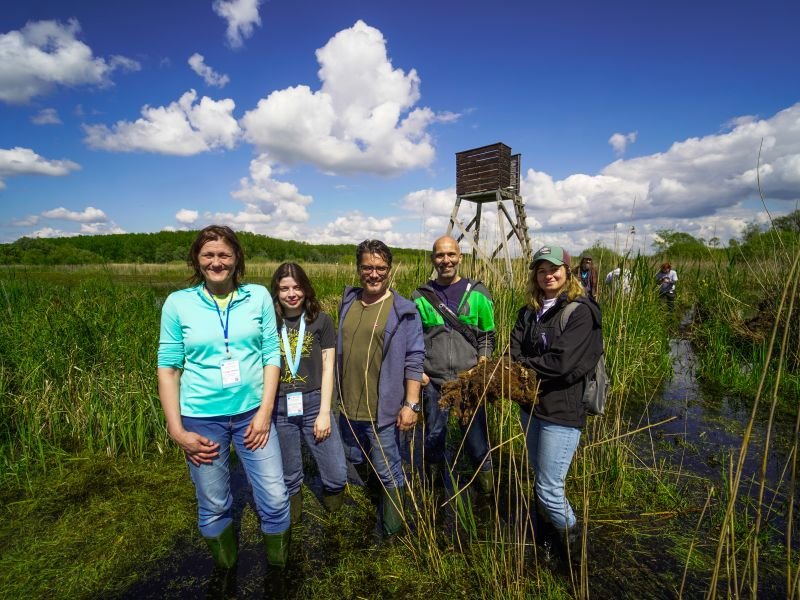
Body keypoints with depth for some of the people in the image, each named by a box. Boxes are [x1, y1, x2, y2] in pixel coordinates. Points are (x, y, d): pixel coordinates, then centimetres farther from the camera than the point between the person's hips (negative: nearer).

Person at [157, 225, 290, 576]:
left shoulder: (259, 296, -3)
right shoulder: (178, 303, -5)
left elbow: (271, 355, -1)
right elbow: (168, 368, -2)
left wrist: (265, 411, -7)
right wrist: (176, 429, -5)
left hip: (252, 413, 1)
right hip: (201, 418, 0)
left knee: (275, 499, 6)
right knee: (214, 506, 16)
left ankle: (279, 568, 35)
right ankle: (226, 572, 45)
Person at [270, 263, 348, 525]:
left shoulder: (321, 321, 0)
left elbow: (327, 368, -1)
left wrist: (324, 413, -5)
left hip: (313, 403, -1)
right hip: (279, 407, 1)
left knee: (337, 473, -2)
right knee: (288, 476, 14)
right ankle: (291, 519, 41)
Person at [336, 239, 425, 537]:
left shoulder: (403, 311, -12)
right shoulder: (348, 303, 5)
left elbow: (413, 360, -11)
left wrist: (411, 404, -15)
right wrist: (337, 394, 16)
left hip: (383, 410, -6)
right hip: (348, 407, 7)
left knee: (388, 474, 9)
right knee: (355, 463, 26)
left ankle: (391, 532, 34)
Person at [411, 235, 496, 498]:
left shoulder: (477, 293, 2)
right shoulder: (421, 296, 2)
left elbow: (487, 335, 7)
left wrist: (482, 364, -5)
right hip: (432, 381, 1)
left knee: (476, 434, 8)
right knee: (434, 434, 15)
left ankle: (486, 477, 33)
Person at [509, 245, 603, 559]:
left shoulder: (581, 311, -13)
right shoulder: (529, 311, 8)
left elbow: (561, 362, -22)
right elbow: (513, 350, -2)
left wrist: (522, 364, -11)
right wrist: (520, 367, -23)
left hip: (562, 410, -6)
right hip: (531, 405, 7)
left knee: (549, 487, 0)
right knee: (540, 476, 21)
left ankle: (572, 541, 27)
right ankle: (545, 534, 41)